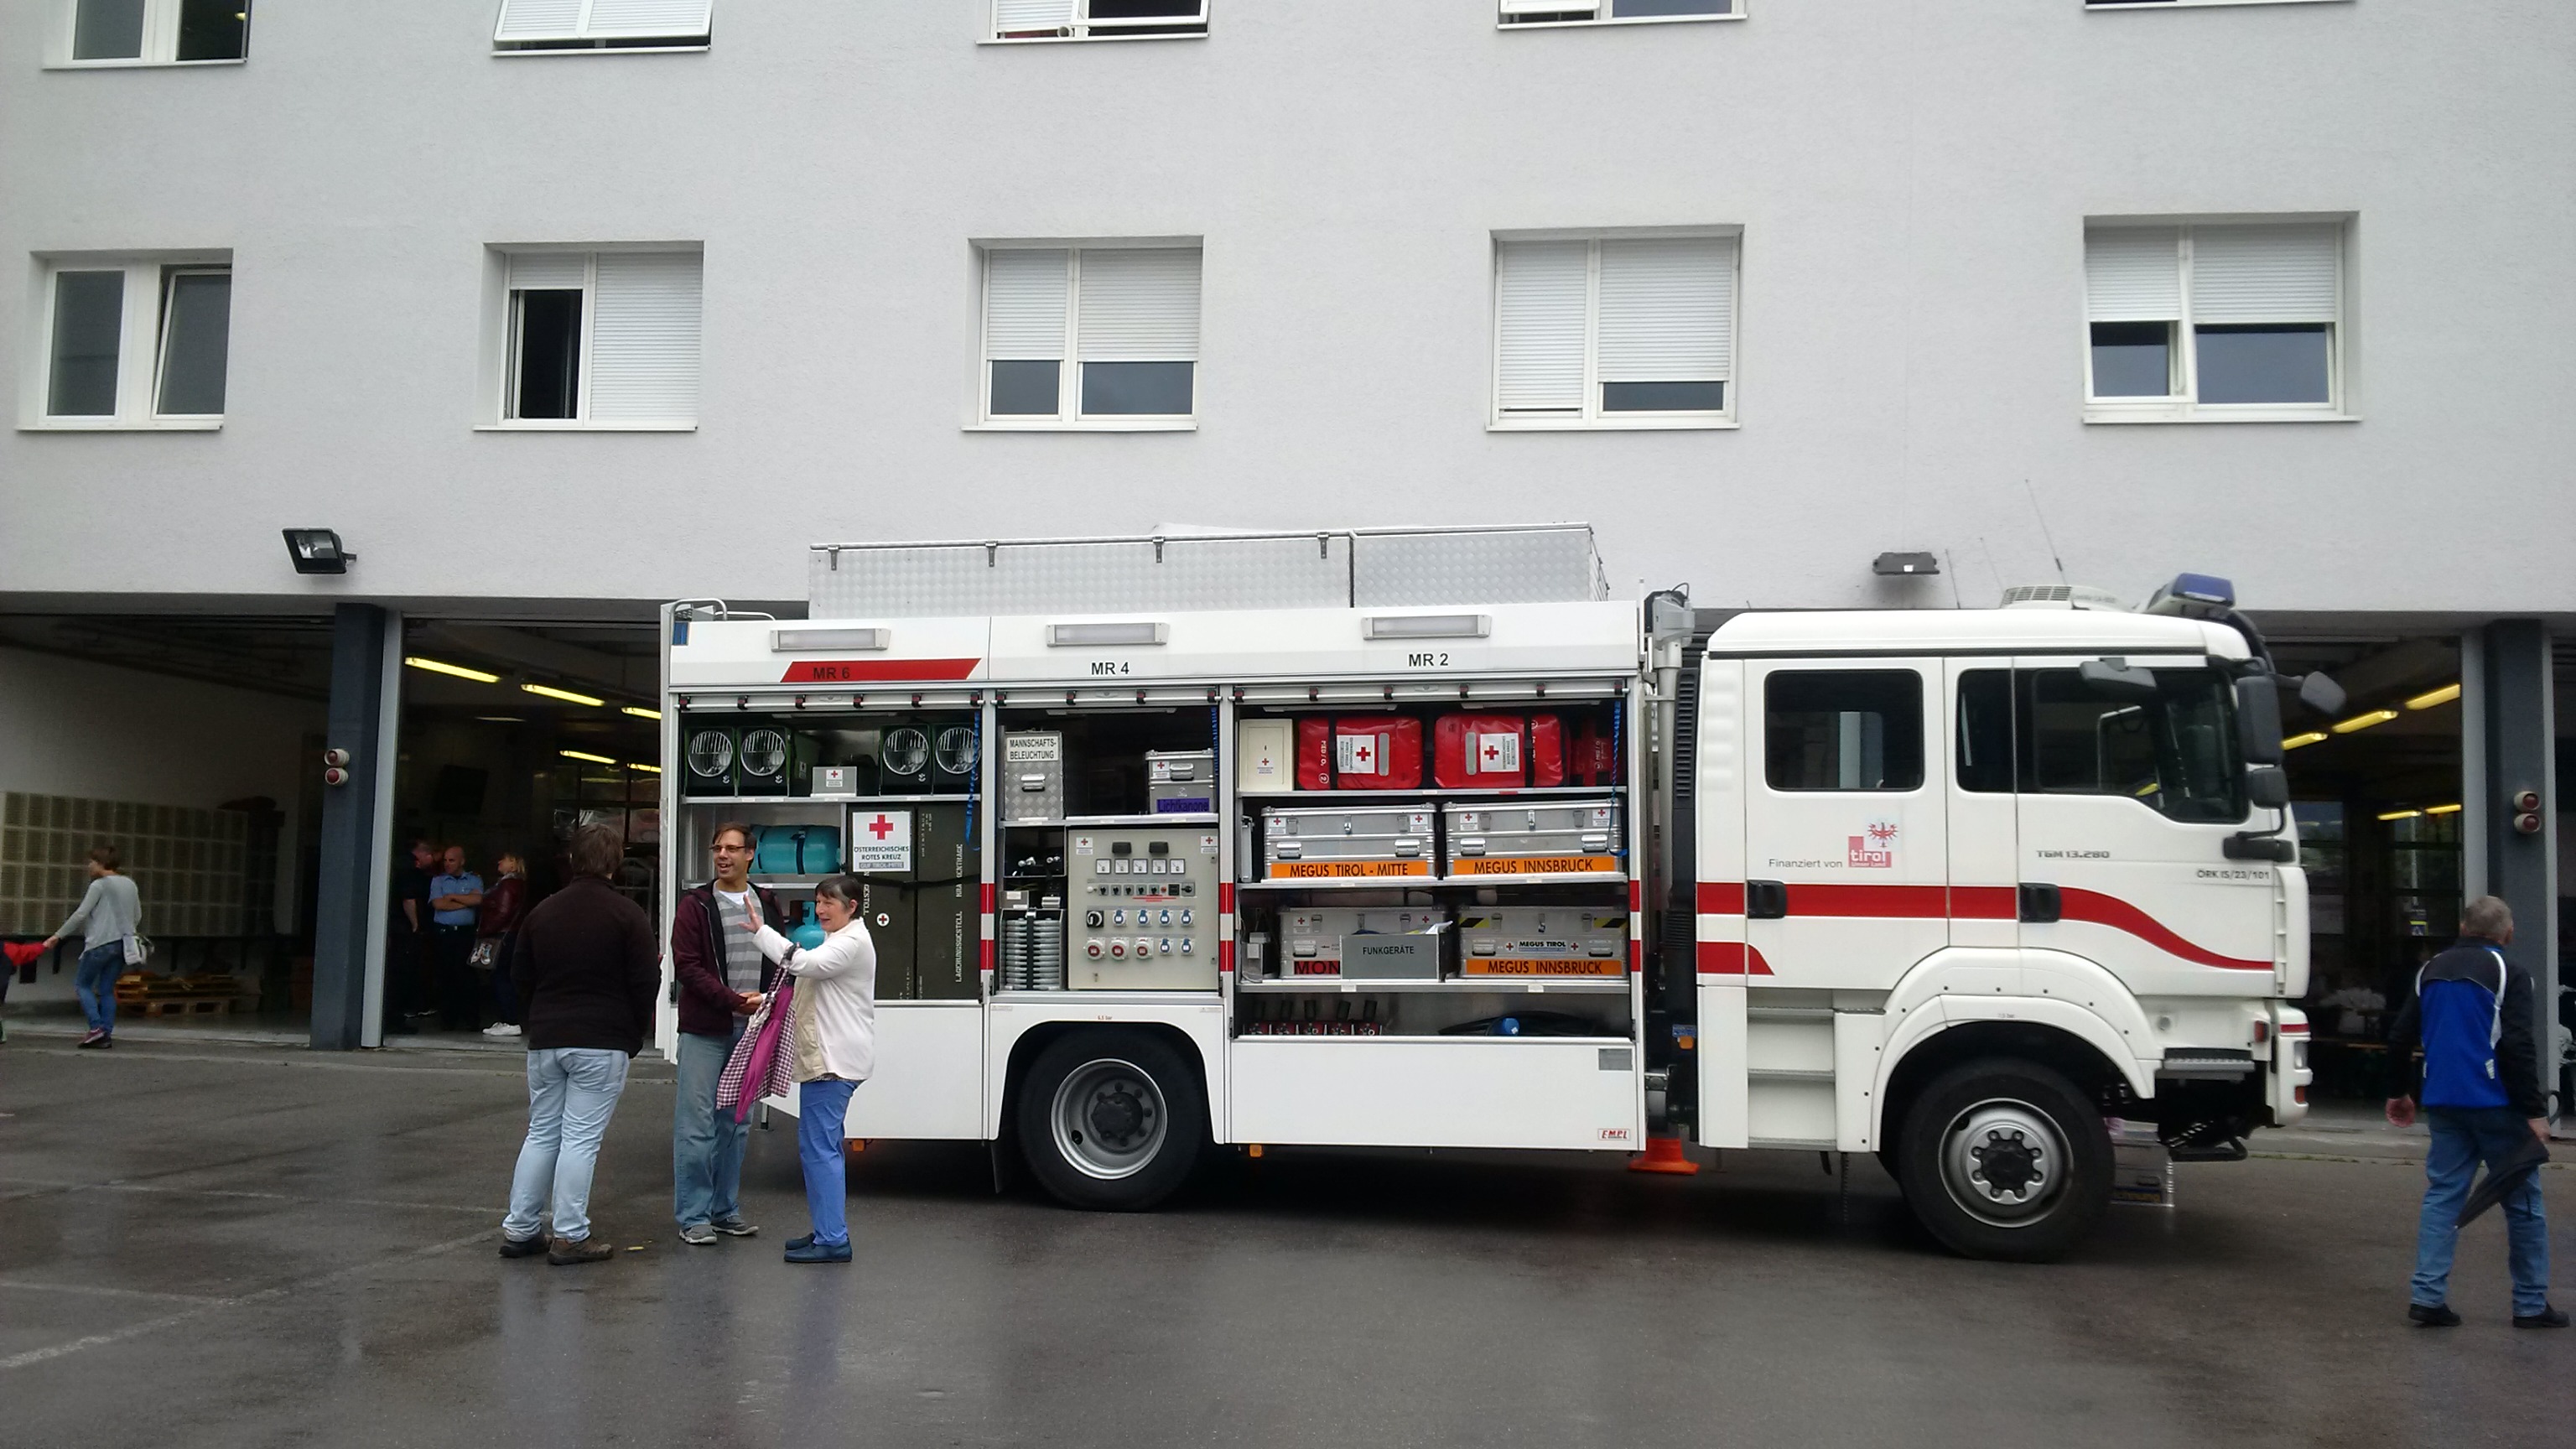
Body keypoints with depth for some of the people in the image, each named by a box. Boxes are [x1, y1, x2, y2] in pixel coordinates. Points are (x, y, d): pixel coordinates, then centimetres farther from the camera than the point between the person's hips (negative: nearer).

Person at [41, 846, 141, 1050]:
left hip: (101, 943, -6)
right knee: (107, 989, 11)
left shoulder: (99, 885, -8)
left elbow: (81, 914, -12)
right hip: (123, 944, 6)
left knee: (82, 984, 7)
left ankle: (96, 1027, -6)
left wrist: (57, 936, -7)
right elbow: (138, 916, 16)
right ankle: (107, 1034, 4)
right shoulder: (130, 885, 12)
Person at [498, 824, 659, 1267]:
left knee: (541, 1133, 14)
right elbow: (645, 981, -9)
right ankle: (570, 1237, -1)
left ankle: (519, 1229, 16)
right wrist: (636, 1035, 4)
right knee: (581, 1138, -2)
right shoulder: (627, 915, -8)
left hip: (545, 1042, 5)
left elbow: (520, 976, 15)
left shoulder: (543, 911, 9)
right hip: (602, 1043, -5)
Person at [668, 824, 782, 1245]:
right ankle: (692, 1216, 4)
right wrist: (733, 1000, -16)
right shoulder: (695, 904, -2)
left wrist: (768, 998, -5)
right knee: (697, 1124, -3)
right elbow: (686, 966, -9)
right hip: (705, 1030, -4)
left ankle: (725, 1210, 20)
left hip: (751, 1029, 5)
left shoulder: (766, 904, 11)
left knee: (736, 1124, 11)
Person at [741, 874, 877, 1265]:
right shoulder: (838, 941, 21)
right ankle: (827, 1231, 23)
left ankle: (833, 1240, -11)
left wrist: (761, 931, -23)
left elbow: (805, 963, -27)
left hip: (834, 1061, -11)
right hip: (824, 1057, 11)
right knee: (818, 1144, 16)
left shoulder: (852, 943, -13)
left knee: (820, 1147, -12)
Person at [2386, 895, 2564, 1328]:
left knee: (2442, 1195, 7)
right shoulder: (2509, 974, -7)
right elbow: (2518, 1048, -16)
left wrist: (2402, 1091, 25)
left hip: (2443, 1104, 5)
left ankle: (2427, 1296, 0)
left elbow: (2400, 1038, 14)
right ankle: (2531, 1305, 11)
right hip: (2495, 1105, -5)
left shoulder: (2430, 971, 11)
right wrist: (2534, 1111, -13)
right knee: (2523, 1201, 6)